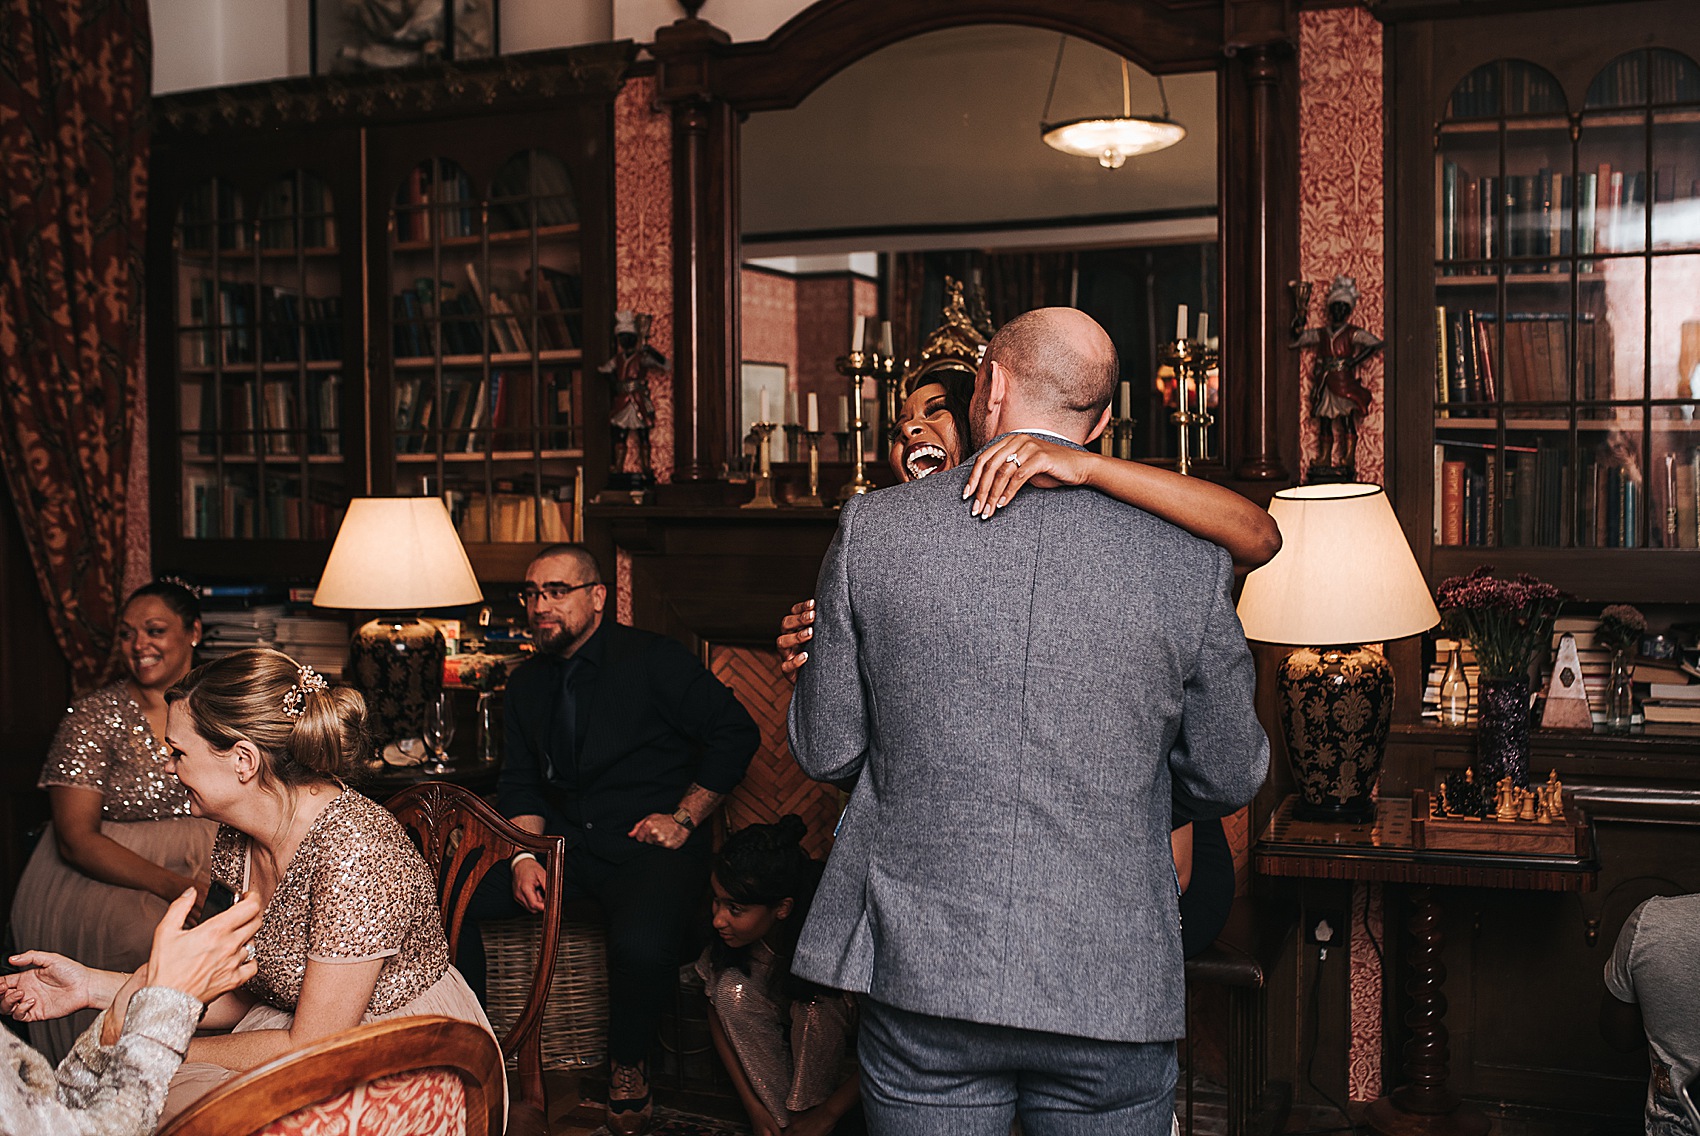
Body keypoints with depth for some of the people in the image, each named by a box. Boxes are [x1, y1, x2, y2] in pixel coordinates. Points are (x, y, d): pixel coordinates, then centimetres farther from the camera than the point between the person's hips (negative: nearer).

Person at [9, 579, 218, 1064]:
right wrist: (175, 887, -22)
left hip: (201, 867, 3)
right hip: (99, 875, -3)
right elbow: (77, 839, -10)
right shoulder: (94, 715, -4)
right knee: (146, 939, -33)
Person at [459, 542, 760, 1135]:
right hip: (562, 842, 6)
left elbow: (735, 732, -5)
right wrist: (524, 856, -4)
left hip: (647, 843, -5)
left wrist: (683, 819, -8)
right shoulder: (528, 682, 12)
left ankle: (627, 1066, -4)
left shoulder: (652, 659, -6)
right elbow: (520, 783, 15)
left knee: (643, 945, -35)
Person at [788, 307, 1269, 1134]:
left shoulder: (873, 529, -6)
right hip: (1112, 988, 1)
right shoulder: (1188, 562, -5)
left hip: (921, 973, 0)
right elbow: (1231, 779, 6)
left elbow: (825, 750, 2)